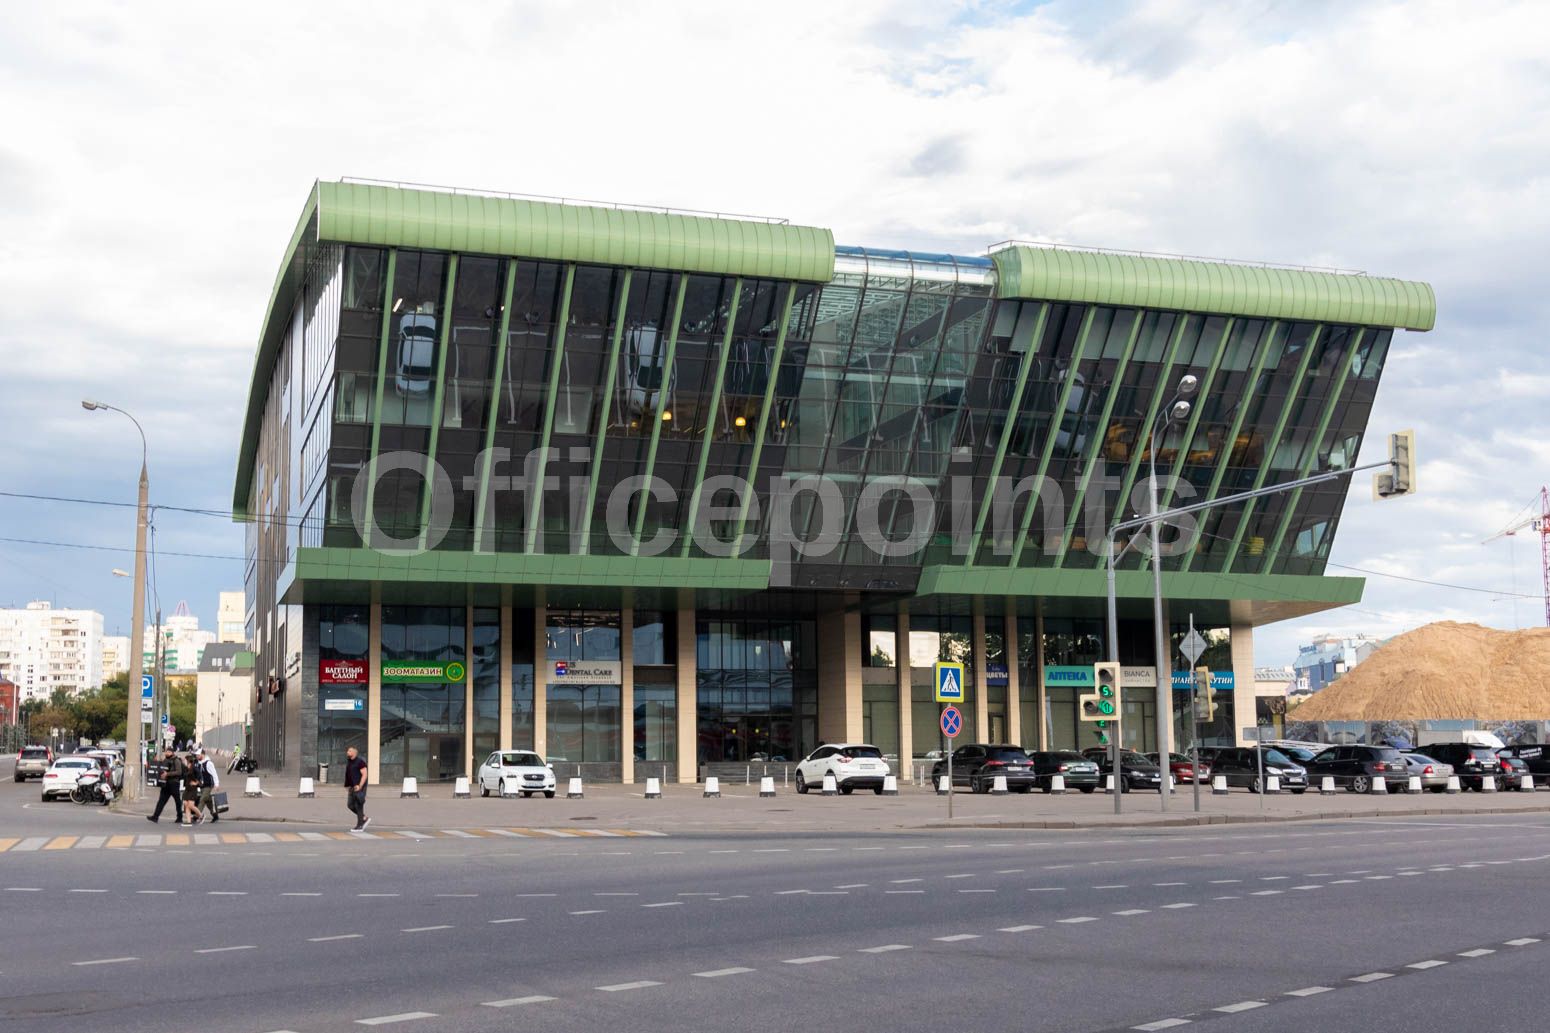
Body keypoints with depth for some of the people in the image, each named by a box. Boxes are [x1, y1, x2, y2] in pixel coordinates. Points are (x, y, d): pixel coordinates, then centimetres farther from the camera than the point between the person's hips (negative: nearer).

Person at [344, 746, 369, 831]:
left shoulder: (360, 762, -12)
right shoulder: (349, 762, 13)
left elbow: (364, 775, -17)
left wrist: (360, 786, -23)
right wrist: (347, 786, 14)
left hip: (359, 787, -9)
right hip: (352, 788, 9)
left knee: (358, 806, -6)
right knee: (351, 805, 8)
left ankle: (359, 826, -1)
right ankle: (365, 819, 21)